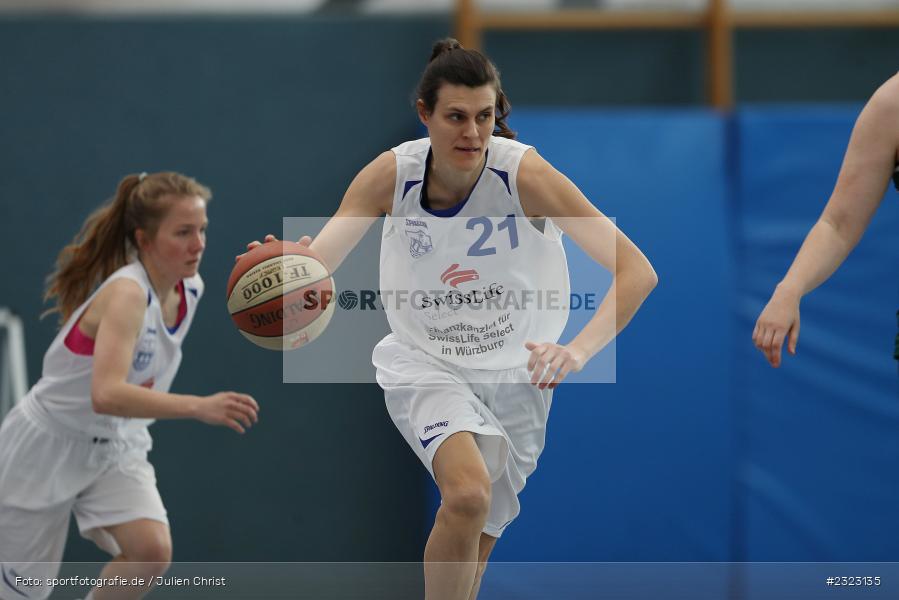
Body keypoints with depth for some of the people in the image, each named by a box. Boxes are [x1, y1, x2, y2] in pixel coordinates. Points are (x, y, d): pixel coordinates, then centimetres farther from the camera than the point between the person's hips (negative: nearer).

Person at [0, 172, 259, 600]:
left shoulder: (190, 288, -8)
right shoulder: (127, 294, -31)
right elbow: (106, 395, -46)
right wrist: (199, 407, -52)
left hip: (115, 447, 6)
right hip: (48, 447, -6)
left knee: (152, 550, -19)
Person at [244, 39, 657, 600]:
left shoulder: (524, 173, -21)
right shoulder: (391, 174, -15)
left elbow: (637, 272, -26)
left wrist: (579, 350, -42)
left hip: (514, 371, 1)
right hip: (424, 361, -1)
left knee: (475, 542, 10)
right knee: (468, 494, -30)